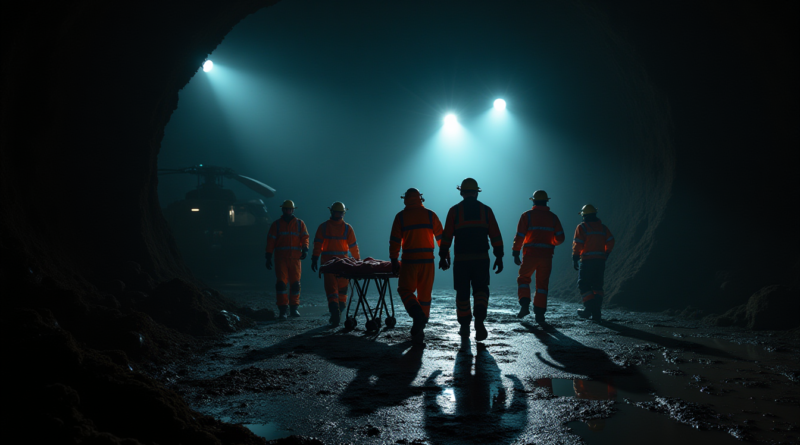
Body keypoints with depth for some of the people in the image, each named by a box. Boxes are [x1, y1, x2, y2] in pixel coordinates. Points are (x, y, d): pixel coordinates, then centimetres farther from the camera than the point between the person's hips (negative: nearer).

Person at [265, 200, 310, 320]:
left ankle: (293, 308, 15)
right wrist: (268, 257, 1)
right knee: (281, 282, -9)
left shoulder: (299, 223, 11)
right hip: (281, 258, -1)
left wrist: (305, 249, -16)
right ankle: (282, 311, -8)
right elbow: (270, 241, 8)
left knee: (295, 283, 3)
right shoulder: (276, 224, 9)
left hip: (295, 258, 1)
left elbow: (305, 238, 4)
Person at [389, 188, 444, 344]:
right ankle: (419, 331, 10)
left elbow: (394, 241, -1)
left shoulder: (400, 216, 1)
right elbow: (441, 238, 6)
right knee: (424, 294, 9)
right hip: (428, 261, 2)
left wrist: (394, 261, 5)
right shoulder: (430, 215, 5)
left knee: (405, 290, 11)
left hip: (409, 261, -2)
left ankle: (418, 315, -17)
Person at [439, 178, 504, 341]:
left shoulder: (454, 210, 2)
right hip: (482, 258, 1)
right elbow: (495, 236, 2)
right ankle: (479, 319, -15)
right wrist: (499, 257, 5)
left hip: (461, 260, 0)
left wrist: (443, 257, 4)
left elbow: (446, 236, -1)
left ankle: (465, 327, 17)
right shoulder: (486, 210, 6)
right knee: (481, 290, 9)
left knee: (462, 293, 11)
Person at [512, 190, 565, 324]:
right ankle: (539, 314, 2)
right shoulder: (553, 217, 7)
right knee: (542, 284, 7)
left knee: (523, 279, 16)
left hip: (530, 254, -2)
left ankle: (525, 305, -1)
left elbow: (520, 236, -7)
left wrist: (516, 253, -3)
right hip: (546, 256, 2)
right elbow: (560, 238, 4)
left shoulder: (527, 215, -1)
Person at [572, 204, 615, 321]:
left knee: (584, 285, 3)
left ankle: (589, 308, -9)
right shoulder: (603, 227, 12)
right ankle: (596, 312, 4)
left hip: (587, 260, -5)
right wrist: (605, 256, 18)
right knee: (597, 286, 10)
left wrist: (575, 259, -3)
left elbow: (577, 244, -10)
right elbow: (610, 242, 8)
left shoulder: (582, 227, -3)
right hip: (600, 260, 5)